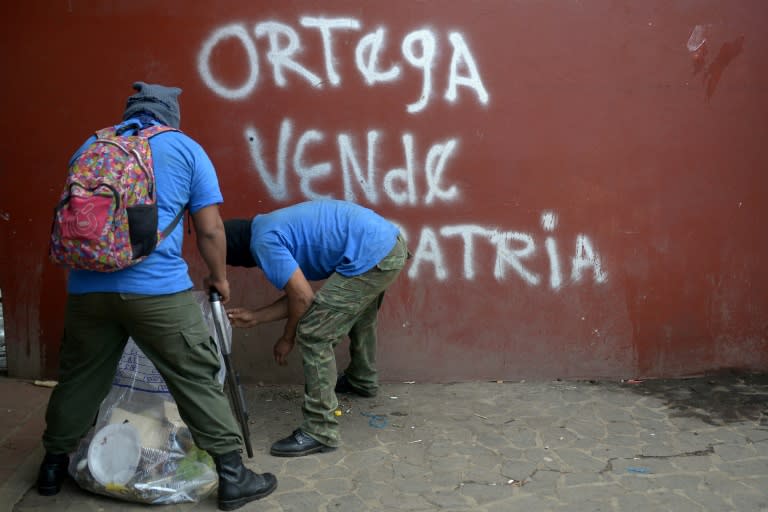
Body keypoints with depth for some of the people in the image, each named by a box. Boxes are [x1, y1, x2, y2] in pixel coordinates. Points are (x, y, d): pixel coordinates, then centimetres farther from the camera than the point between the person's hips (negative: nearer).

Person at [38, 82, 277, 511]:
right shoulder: (185, 149, 7)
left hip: (87, 286, 4)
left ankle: (53, 467, 39)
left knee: (79, 379, 21)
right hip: (158, 288, -4)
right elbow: (210, 229, 3)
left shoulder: (91, 146, 19)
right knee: (197, 380, 5)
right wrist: (220, 278, 18)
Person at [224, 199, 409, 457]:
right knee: (358, 313, 34)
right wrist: (254, 317, 24)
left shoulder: (264, 242, -7)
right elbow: (299, 295, 22)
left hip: (372, 257, -11)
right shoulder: (274, 227, 22)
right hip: (390, 242, 11)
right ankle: (362, 380, 57)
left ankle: (320, 432, 0)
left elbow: (303, 298, -9)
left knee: (313, 334, -5)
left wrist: (287, 339, 6)